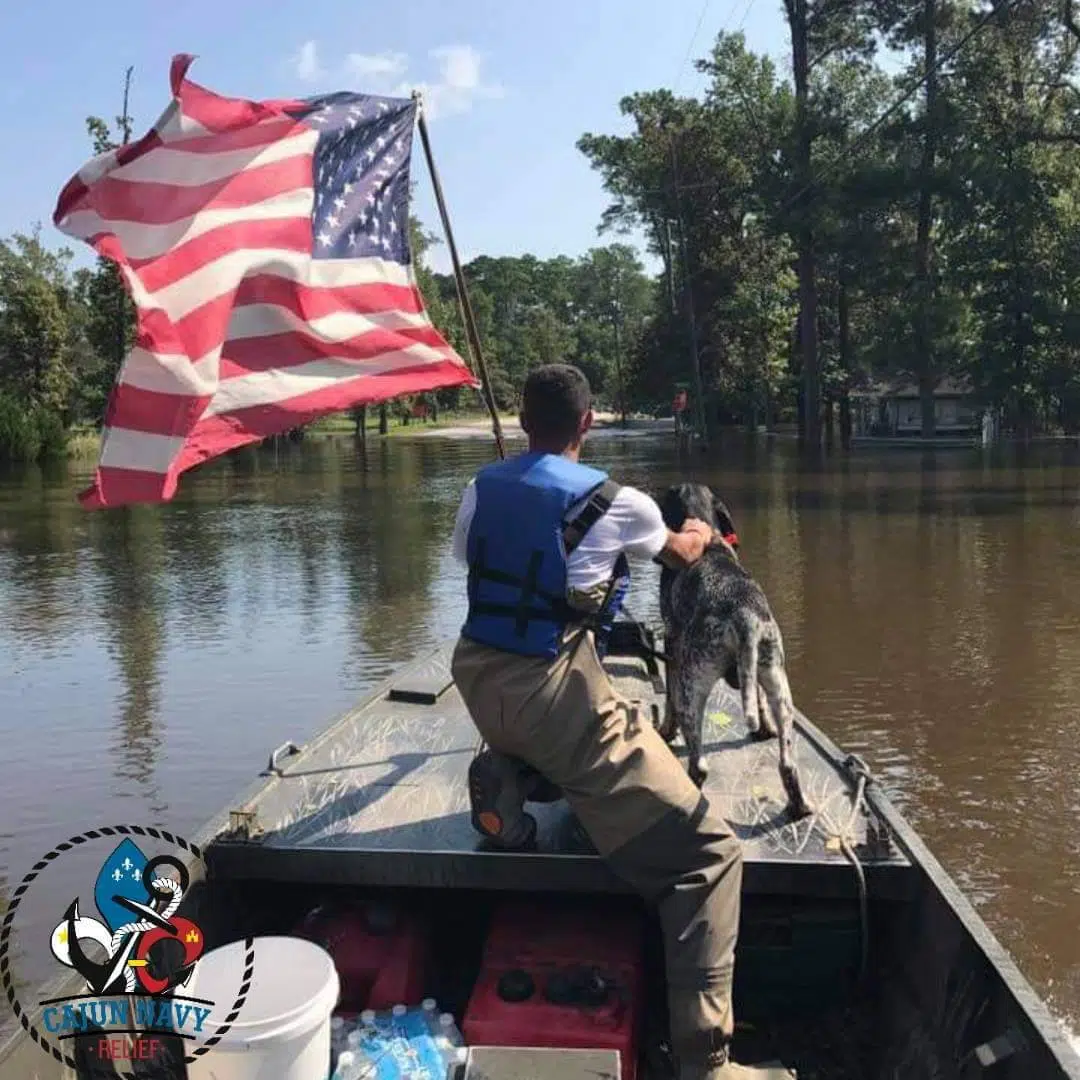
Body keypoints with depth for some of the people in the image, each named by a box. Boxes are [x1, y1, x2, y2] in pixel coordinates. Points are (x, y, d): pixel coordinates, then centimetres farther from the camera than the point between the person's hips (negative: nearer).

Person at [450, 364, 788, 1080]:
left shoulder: (482, 488, 7)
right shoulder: (615, 502, -3)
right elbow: (682, 555, 17)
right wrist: (701, 533, 40)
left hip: (477, 678, 6)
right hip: (553, 695, -6)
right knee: (707, 856, -2)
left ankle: (507, 777, 14)